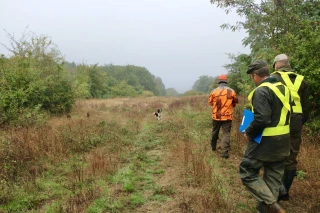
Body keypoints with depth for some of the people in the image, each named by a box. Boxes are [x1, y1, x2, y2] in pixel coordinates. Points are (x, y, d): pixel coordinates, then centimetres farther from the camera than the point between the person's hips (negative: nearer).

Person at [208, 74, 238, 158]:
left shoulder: (214, 91, -7)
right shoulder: (232, 91, -6)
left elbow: (210, 102, 7)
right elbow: (235, 103, 9)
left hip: (216, 116, 1)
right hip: (227, 116, -1)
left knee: (215, 132, 19)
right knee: (226, 134, 1)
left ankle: (213, 147, 38)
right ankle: (225, 152, -5)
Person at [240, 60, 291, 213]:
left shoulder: (261, 91, -18)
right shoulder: (283, 88, 10)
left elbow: (261, 119, -27)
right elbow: (287, 113, 16)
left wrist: (249, 133, -13)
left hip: (266, 141, -9)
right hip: (283, 140, 9)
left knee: (247, 173, 4)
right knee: (274, 176, 17)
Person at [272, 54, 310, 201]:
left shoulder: (273, 78, -3)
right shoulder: (300, 80, 12)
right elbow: (306, 106, 14)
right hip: (295, 124, 5)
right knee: (291, 159, 12)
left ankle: (280, 189, -3)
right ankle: (284, 190, 21)